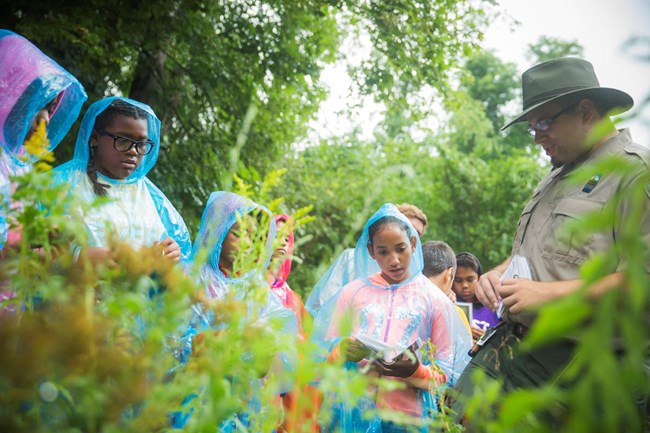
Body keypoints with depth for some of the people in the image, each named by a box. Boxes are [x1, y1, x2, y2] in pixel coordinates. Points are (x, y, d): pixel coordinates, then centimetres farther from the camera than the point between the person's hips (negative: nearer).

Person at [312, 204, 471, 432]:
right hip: (352, 412, 1)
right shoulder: (352, 292, 4)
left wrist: (414, 371, -18)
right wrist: (343, 350, -14)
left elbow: (445, 373, 0)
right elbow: (326, 351, 6)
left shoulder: (435, 301, 1)